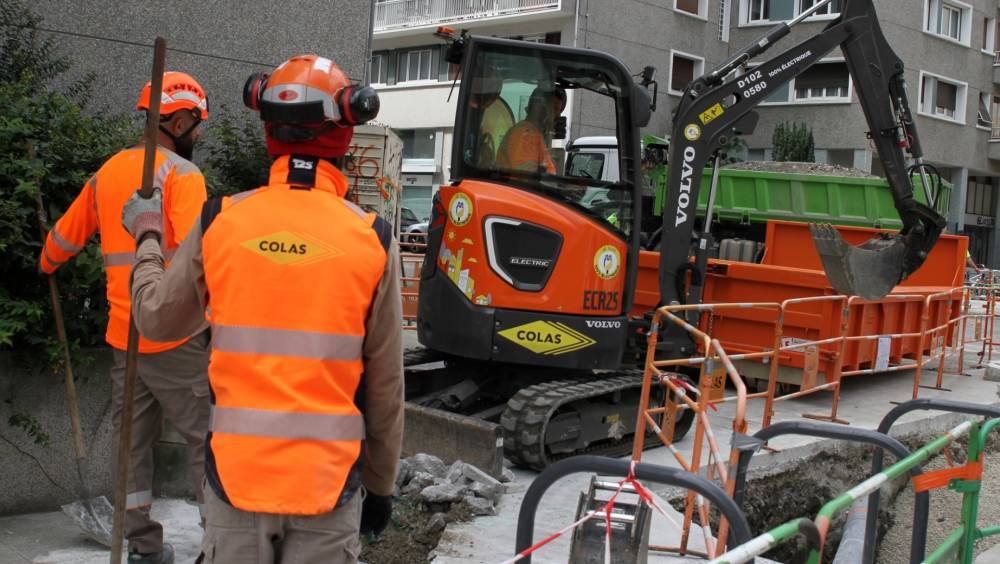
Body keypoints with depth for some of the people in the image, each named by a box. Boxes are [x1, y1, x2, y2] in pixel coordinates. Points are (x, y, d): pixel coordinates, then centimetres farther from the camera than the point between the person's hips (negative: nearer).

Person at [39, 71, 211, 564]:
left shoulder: (107, 173, 12)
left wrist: (47, 266, 42)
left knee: (134, 440, 14)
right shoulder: (181, 173, -11)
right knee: (204, 437, 0)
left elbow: (64, 236, 23)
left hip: (123, 335, 7)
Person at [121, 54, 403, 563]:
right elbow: (385, 387, -2)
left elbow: (157, 319, 10)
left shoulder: (221, 222, -5)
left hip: (236, 472, 1)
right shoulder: (373, 239, -6)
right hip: (330, 478, -1)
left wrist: (146, 238, 28)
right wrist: (381, 485, 11)